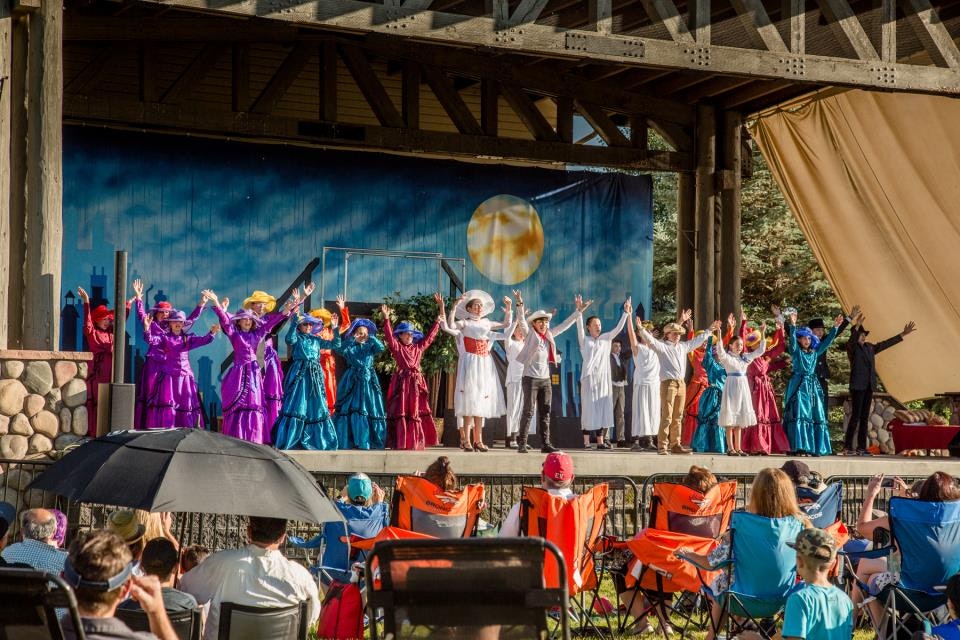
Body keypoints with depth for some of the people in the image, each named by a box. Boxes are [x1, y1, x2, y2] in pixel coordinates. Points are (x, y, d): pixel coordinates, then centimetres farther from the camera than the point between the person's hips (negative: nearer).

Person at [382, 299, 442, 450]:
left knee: (416, 412, 5)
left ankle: (416, 442, 8)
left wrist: (441, 309, 16)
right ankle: (401, 442, -5)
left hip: (416, 382, 5)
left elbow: (431, 334, 17)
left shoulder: (418, 347, 15)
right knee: (402, 412, -4)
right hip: (402, 382, -4)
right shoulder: (397, 347, 3)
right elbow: (389, 336, -11)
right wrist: (386, 319, -26)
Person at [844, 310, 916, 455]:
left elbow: (886, 344, 22)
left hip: (869, 386, 7)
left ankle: (861, 447, 5)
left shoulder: (869, 347, 17)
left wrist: (903, 334, 21)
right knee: (855, 416, -11)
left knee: (864, 417, 5)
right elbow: (852, 340, -25)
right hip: (857, 386, -7)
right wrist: (856, 326, -43)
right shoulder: (852, 347, -3)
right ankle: (847, 447, -10)